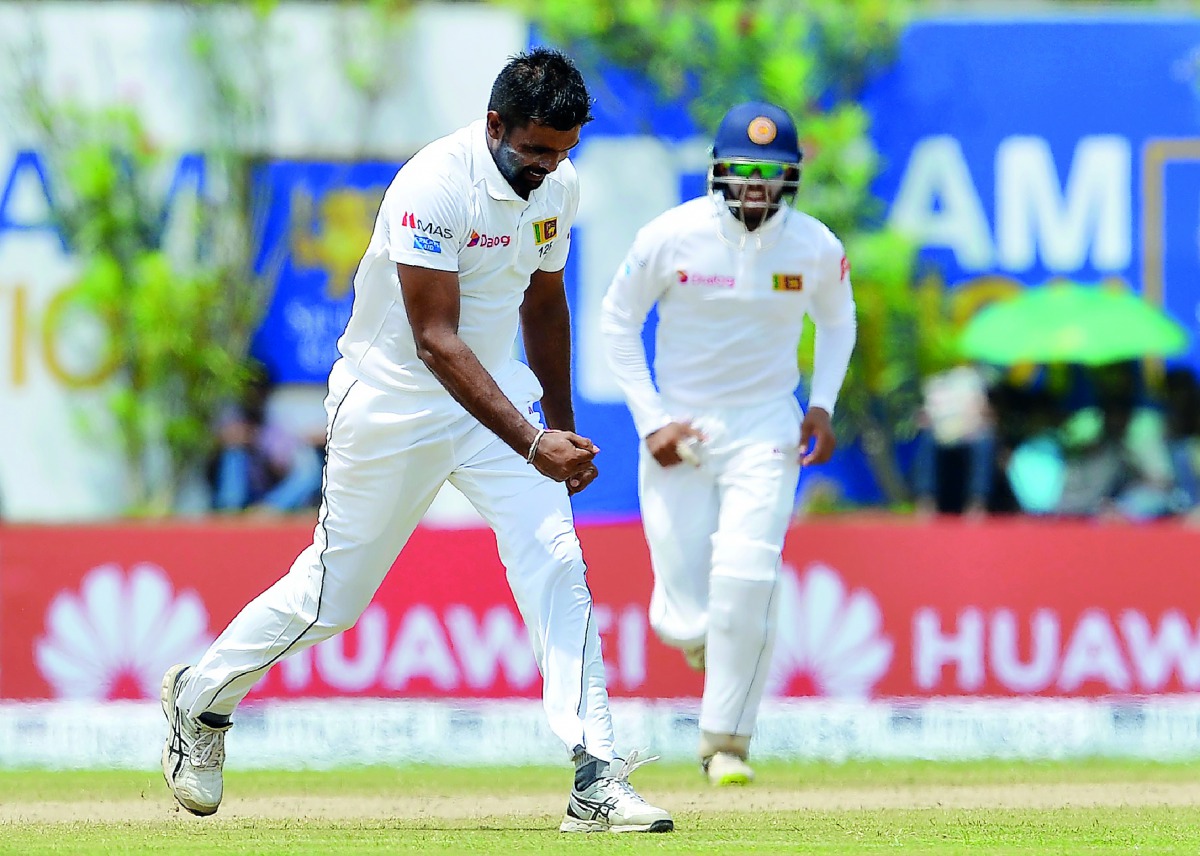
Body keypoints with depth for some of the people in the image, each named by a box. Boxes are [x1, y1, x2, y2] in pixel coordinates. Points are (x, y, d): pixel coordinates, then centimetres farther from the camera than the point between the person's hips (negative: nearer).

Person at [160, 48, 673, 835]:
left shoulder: (558, 185, -3)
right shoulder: (434, 187, -27)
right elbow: (436, 339, -32)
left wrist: (561, 426, 19)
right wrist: (531, 444, -39)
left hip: (495, 389, 5)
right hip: (392, 406, -5)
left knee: (555, 563, -14)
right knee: (332, 597, 5)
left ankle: (595, 782, -18)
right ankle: (200, 698, 33)